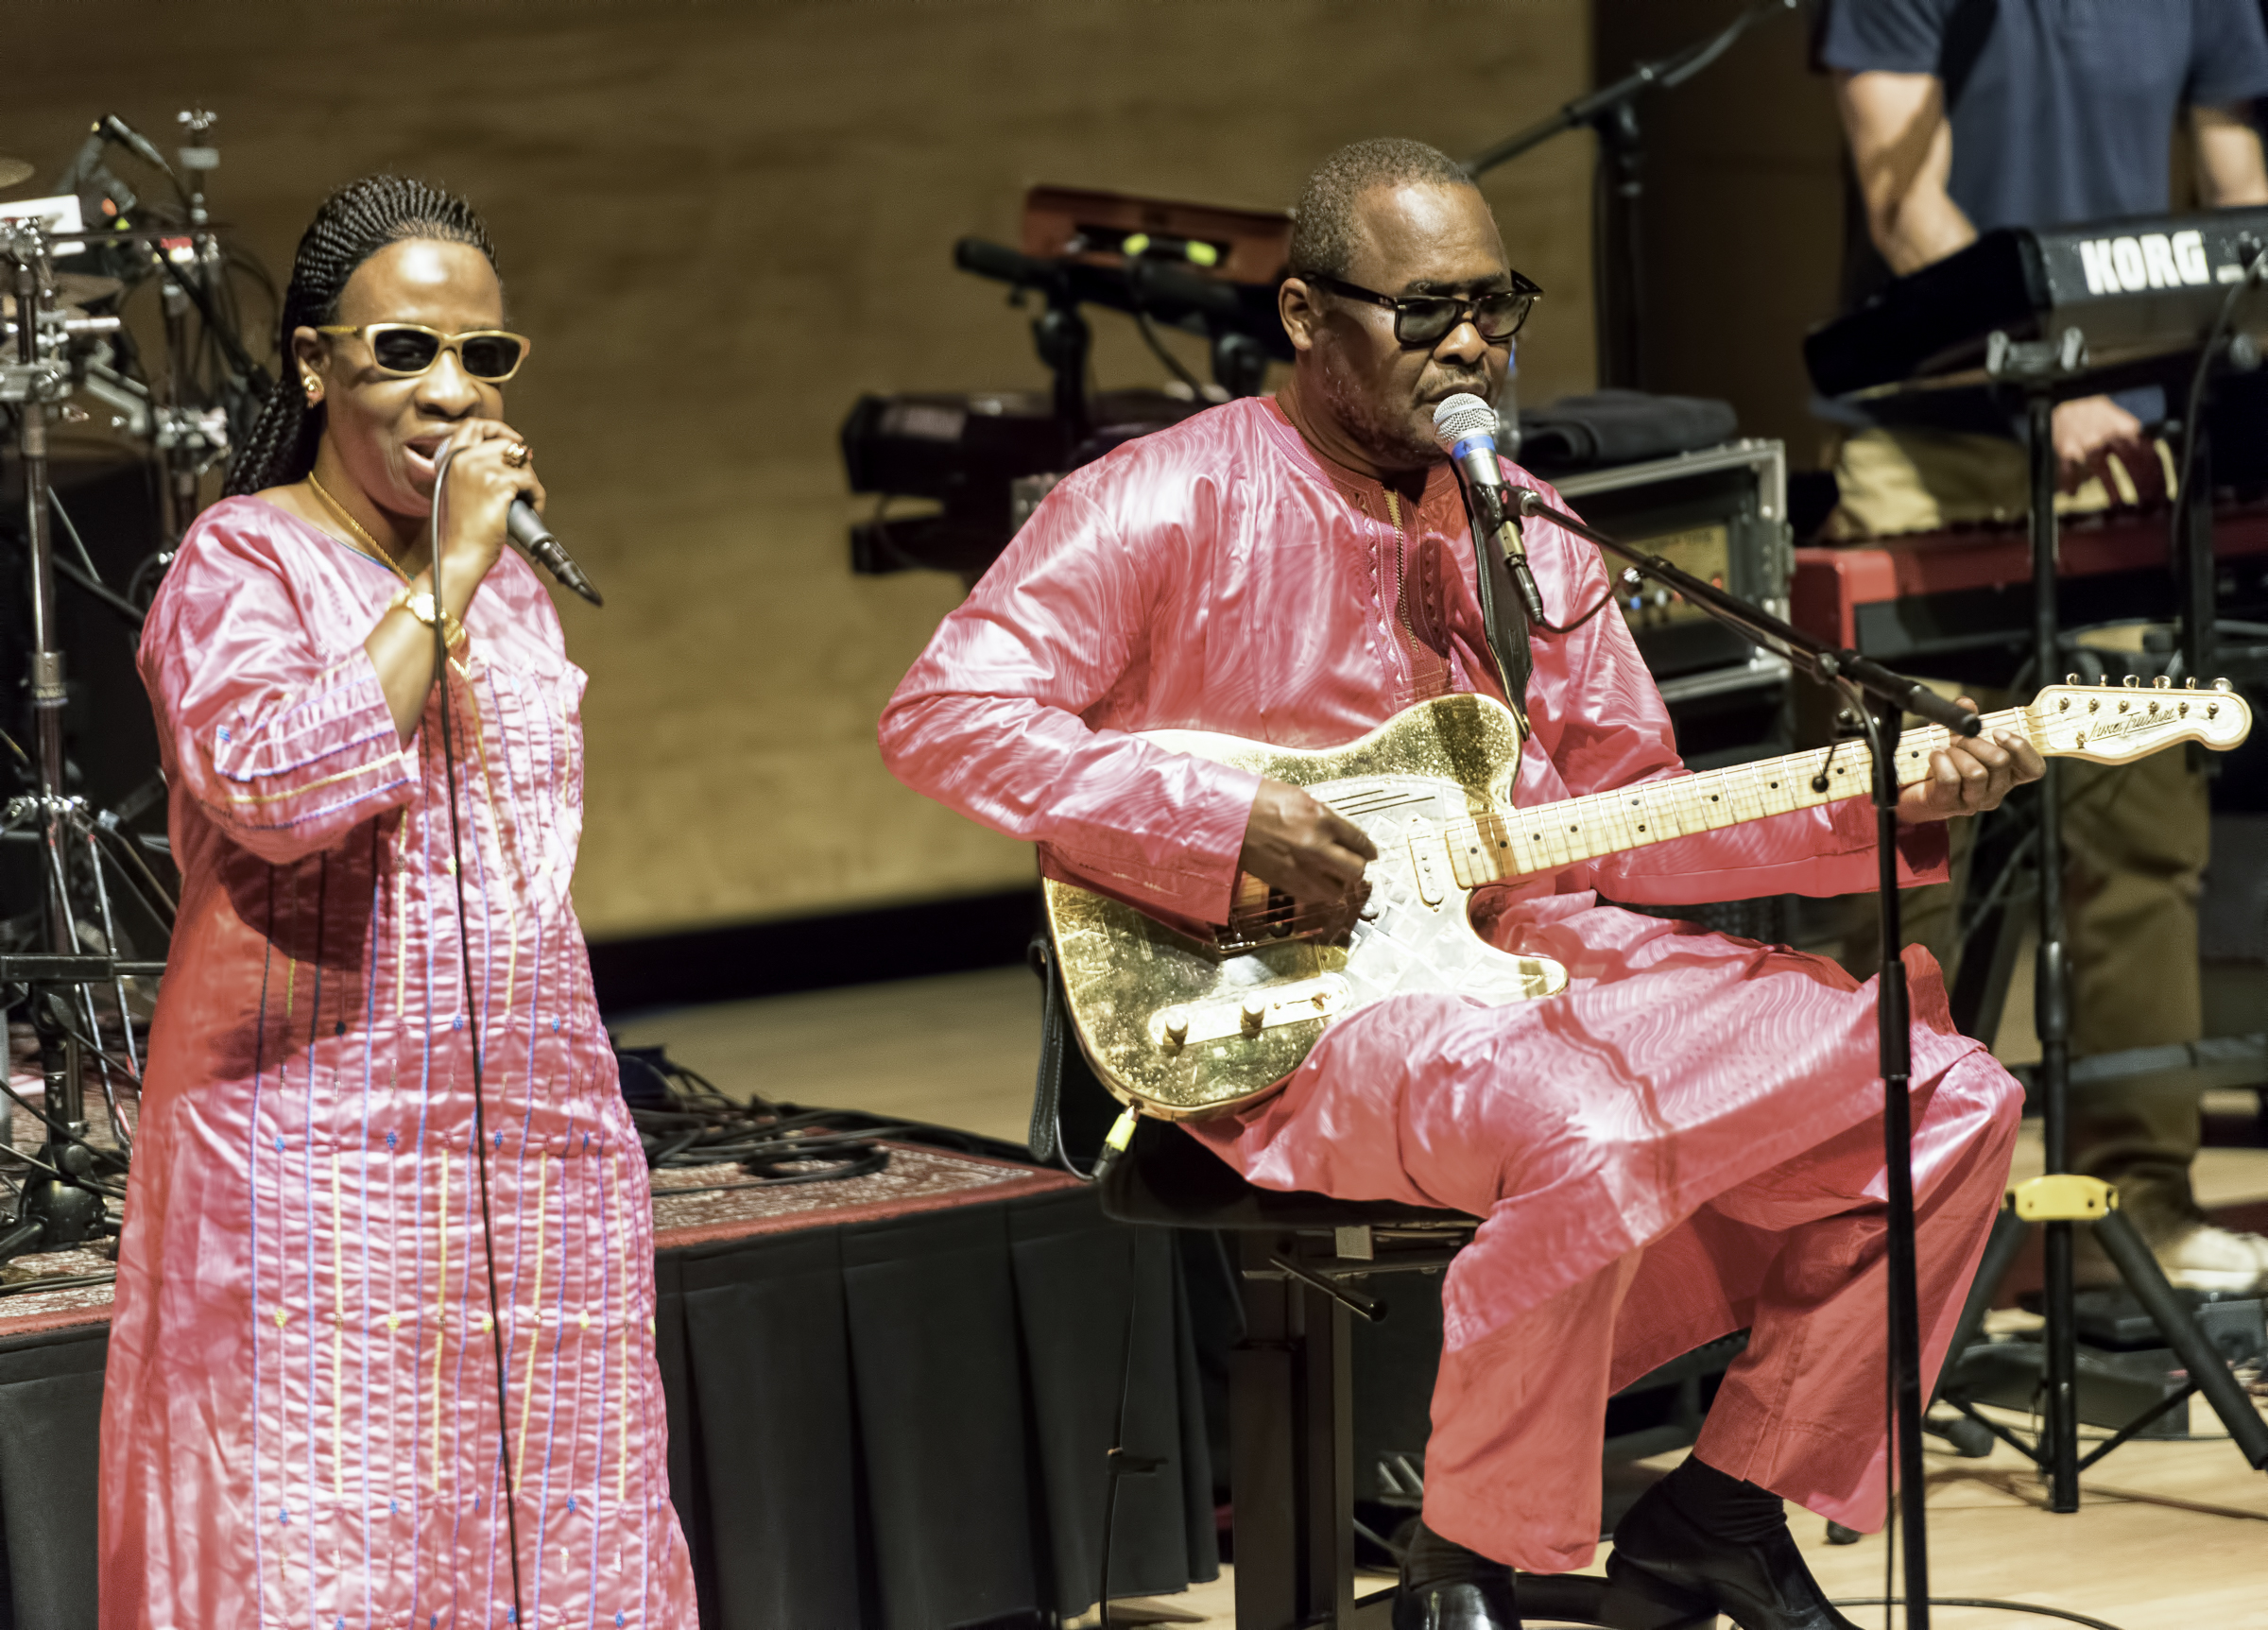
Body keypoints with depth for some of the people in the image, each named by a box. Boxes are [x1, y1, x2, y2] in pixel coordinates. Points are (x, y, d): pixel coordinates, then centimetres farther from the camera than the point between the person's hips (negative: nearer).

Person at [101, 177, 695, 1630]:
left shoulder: (514, 586, 16)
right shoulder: (242, 561, -5)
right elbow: (277, 782, -23)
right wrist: (445, 579, -18)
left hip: (540, 1164, 7)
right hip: (315, 1168, -7)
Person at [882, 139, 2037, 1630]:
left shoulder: (1529, 537, 14)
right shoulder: (1171, 504, -6)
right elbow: (943, 715, -13)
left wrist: (1880, 808, 1)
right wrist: (1230, 826, -20)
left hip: (1535, 944, 7)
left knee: (1948, 1095, -4)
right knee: (1593, 1139, -38)